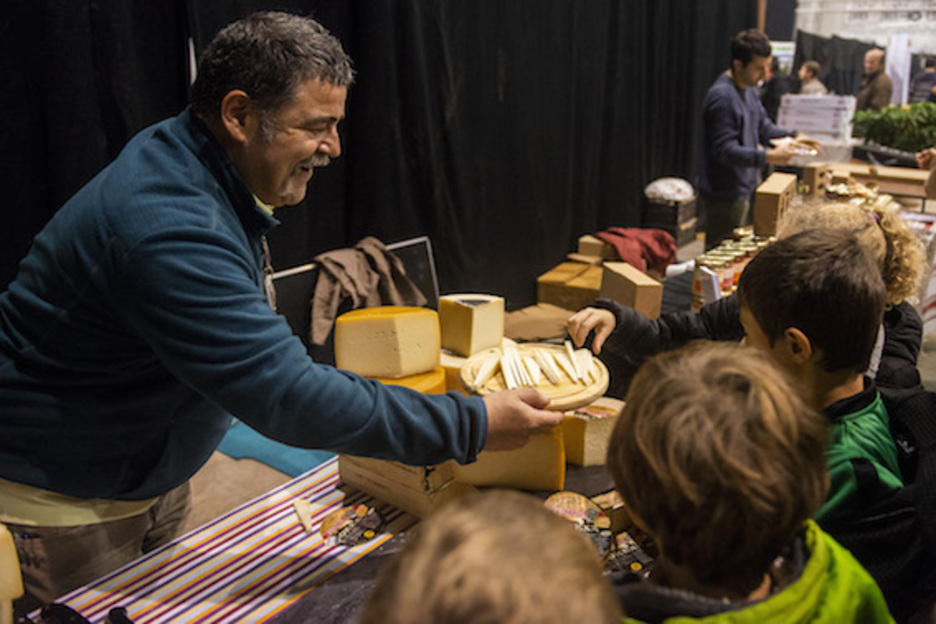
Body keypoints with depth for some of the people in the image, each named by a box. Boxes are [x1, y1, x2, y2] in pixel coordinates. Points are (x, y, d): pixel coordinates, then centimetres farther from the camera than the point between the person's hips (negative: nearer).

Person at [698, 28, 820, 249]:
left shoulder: (749, 90, 10)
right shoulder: (721, 97, -22)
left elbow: (763, 127, 19)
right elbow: (724, 150, -26)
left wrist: (792, 138, 1)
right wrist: (768, 157, -34)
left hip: (742, 190, 10)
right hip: (724, 196, -10)